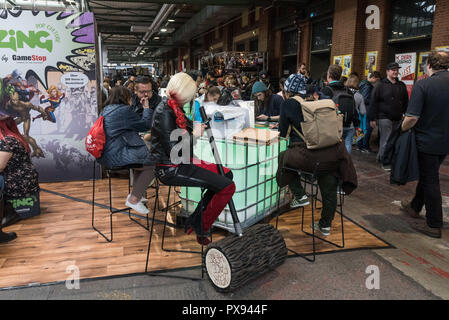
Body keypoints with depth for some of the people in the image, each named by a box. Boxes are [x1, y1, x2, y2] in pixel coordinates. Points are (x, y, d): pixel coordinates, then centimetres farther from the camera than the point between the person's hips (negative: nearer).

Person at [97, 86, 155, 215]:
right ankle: (133, 200, 2)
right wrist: (146, 108, 7)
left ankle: (136, 194, 28)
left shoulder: (106, 110, 16)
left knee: (143, 156, 26)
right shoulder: (124, 110, -12)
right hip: (116, 156, -10)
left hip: (105, 154, 10)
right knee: (152, 163, 0)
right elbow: (146, 125, -6)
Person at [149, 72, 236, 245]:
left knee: (227, 174, 11)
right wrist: (194, 135, -14)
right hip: (170, 169, -10)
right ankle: (201, 231, 2)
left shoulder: (174, 107, 11)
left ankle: (195, 219, 13)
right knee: (228, 187, -14)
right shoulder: (164, 112, -19)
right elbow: (173, 150, -25)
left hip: (182, 162, 10)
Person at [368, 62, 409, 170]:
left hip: (397, 118, 6)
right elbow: (373, 103, -6)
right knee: (386, 140, -6)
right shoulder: (381, 85, -3)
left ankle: (380, 157, 25)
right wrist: (372, 119, -10)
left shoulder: (402, 86, 12)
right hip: (384, 118, -6)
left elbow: (406, 102, 18)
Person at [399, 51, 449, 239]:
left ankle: (434, 225, 11)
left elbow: (412, 118, -24)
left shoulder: (422, 85, -18)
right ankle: (415, 207, 40)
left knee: (430, 181, 3)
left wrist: (402, 129, -5)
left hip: (427, 141, -6)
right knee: (428, 175, 22)